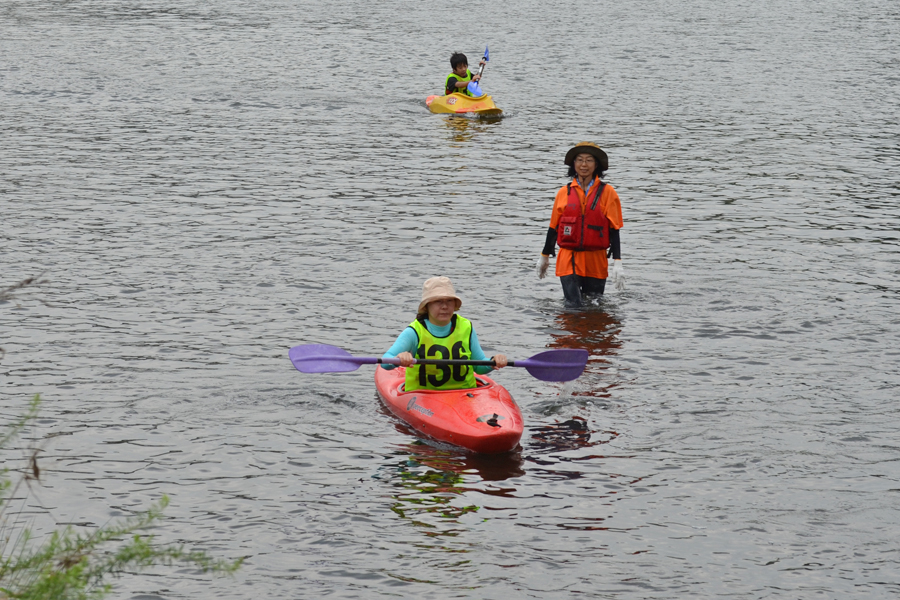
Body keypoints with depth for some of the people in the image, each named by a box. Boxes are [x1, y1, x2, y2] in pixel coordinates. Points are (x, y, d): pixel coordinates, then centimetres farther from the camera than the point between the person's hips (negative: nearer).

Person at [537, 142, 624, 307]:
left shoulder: (607, 192, 1)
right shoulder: (564, 192, 5)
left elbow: (614, 230, -1)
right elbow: (553, 226, 14)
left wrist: (617, 263, -8)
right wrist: (544, 256, 21)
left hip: (596, 262, 0)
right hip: (569, 260, 0)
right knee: (573, 307, -10)